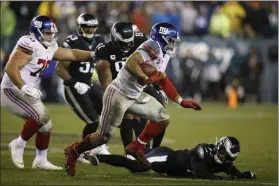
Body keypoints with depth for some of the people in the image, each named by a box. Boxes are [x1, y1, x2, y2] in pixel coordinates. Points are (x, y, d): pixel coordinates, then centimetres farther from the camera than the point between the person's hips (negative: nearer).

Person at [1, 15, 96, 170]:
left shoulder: (49, 48, 10)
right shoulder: (29, 46, -19)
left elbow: (71, 54, 19)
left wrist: (93, 54, 8)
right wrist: (23, 87, -34)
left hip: (27, 93, 10)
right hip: (13, 91, -10)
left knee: (45, 125, 12)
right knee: (41, 115, -25)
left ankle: (40, 160, 24)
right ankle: (18, 145, -9)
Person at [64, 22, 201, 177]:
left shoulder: (163, 55, 5)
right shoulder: (149, 50, -24)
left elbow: (164, 82, 19)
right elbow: (130, 64, -44)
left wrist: (182, 102, 19)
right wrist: (146, 79, -38)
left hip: (134, 97, 9)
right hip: (118, 95, -9)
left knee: (163, 118, 5)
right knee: (104, 136, -5)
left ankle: (136, 147, 15)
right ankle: (73, 151, 18)